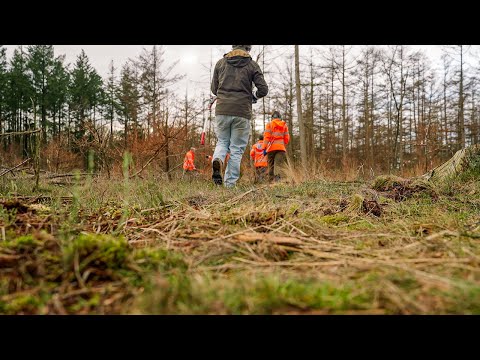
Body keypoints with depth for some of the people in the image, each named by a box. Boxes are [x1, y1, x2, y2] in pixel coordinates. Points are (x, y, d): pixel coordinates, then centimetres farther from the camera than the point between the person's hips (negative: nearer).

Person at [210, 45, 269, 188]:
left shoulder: (220, 63, 11)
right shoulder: (252, 65, 5)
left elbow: (214, 89, 15)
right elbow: (263, 89, 0)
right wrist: (253, 96, 20)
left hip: (222, 110, 2)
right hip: (242, 112, -2)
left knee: (222, 142, 19)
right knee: (236, 149, 6)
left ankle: (217, 160, -14)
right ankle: (230, 183, 2)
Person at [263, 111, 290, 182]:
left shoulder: (269, 124, 6)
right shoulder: (284, 125, 13)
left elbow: (266, 137, -4)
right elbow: (287, 138, 11)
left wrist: (264, 148, -6)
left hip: (271, 147, -1)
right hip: (281, 147, 1)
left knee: (271, 165, 6)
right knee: (278, 164, -9)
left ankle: (271, 180, 5)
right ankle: (277, 177, -32)